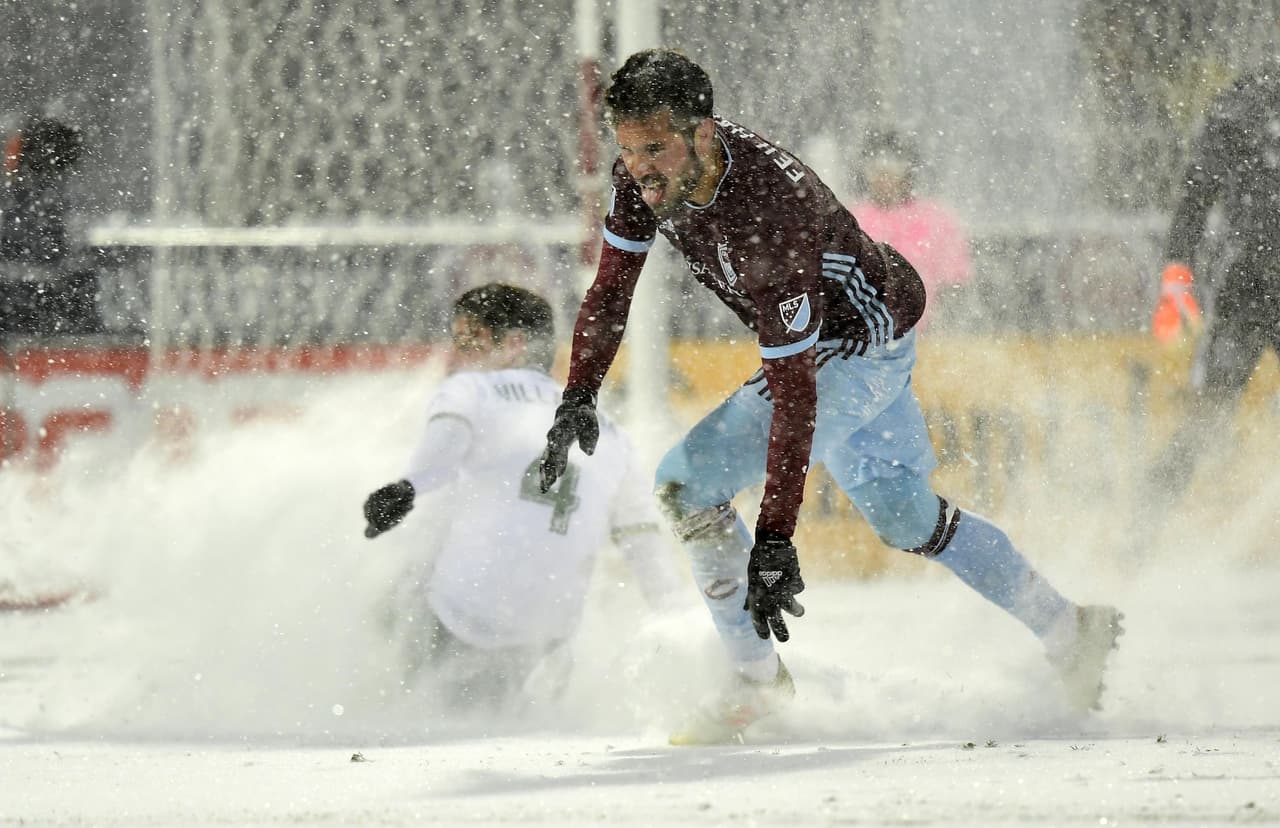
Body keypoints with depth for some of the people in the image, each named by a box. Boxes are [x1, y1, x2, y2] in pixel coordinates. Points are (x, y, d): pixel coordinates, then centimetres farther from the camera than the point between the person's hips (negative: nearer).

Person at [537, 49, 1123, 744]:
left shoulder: (769, 213, -39)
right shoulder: (644, 177, -18)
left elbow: (794, 394, -39)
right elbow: (612, 288, -2)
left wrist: (774, 539, -41)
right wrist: (578, 396, -16)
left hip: (862, 345, -9)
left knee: (689, 483, -19)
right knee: (901, 513, 22)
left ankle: (757, 679, -6)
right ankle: (1070, 630, 36)